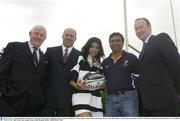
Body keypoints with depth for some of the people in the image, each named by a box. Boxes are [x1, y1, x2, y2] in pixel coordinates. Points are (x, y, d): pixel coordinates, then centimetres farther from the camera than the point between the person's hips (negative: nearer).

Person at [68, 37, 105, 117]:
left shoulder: (99, 65, 19)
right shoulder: (80, 61, 4)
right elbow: (71, 80, 0)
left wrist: (102, 85, -1)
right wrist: (77, 86, -20)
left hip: (96, 100, 6)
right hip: (81, 97, -5)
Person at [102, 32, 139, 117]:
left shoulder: (131, 58, 2)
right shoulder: (105, 62, 16)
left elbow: (138, 77, -1)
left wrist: (129, 88, -6)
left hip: (128, 97, -4)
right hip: (110, 99, 5)